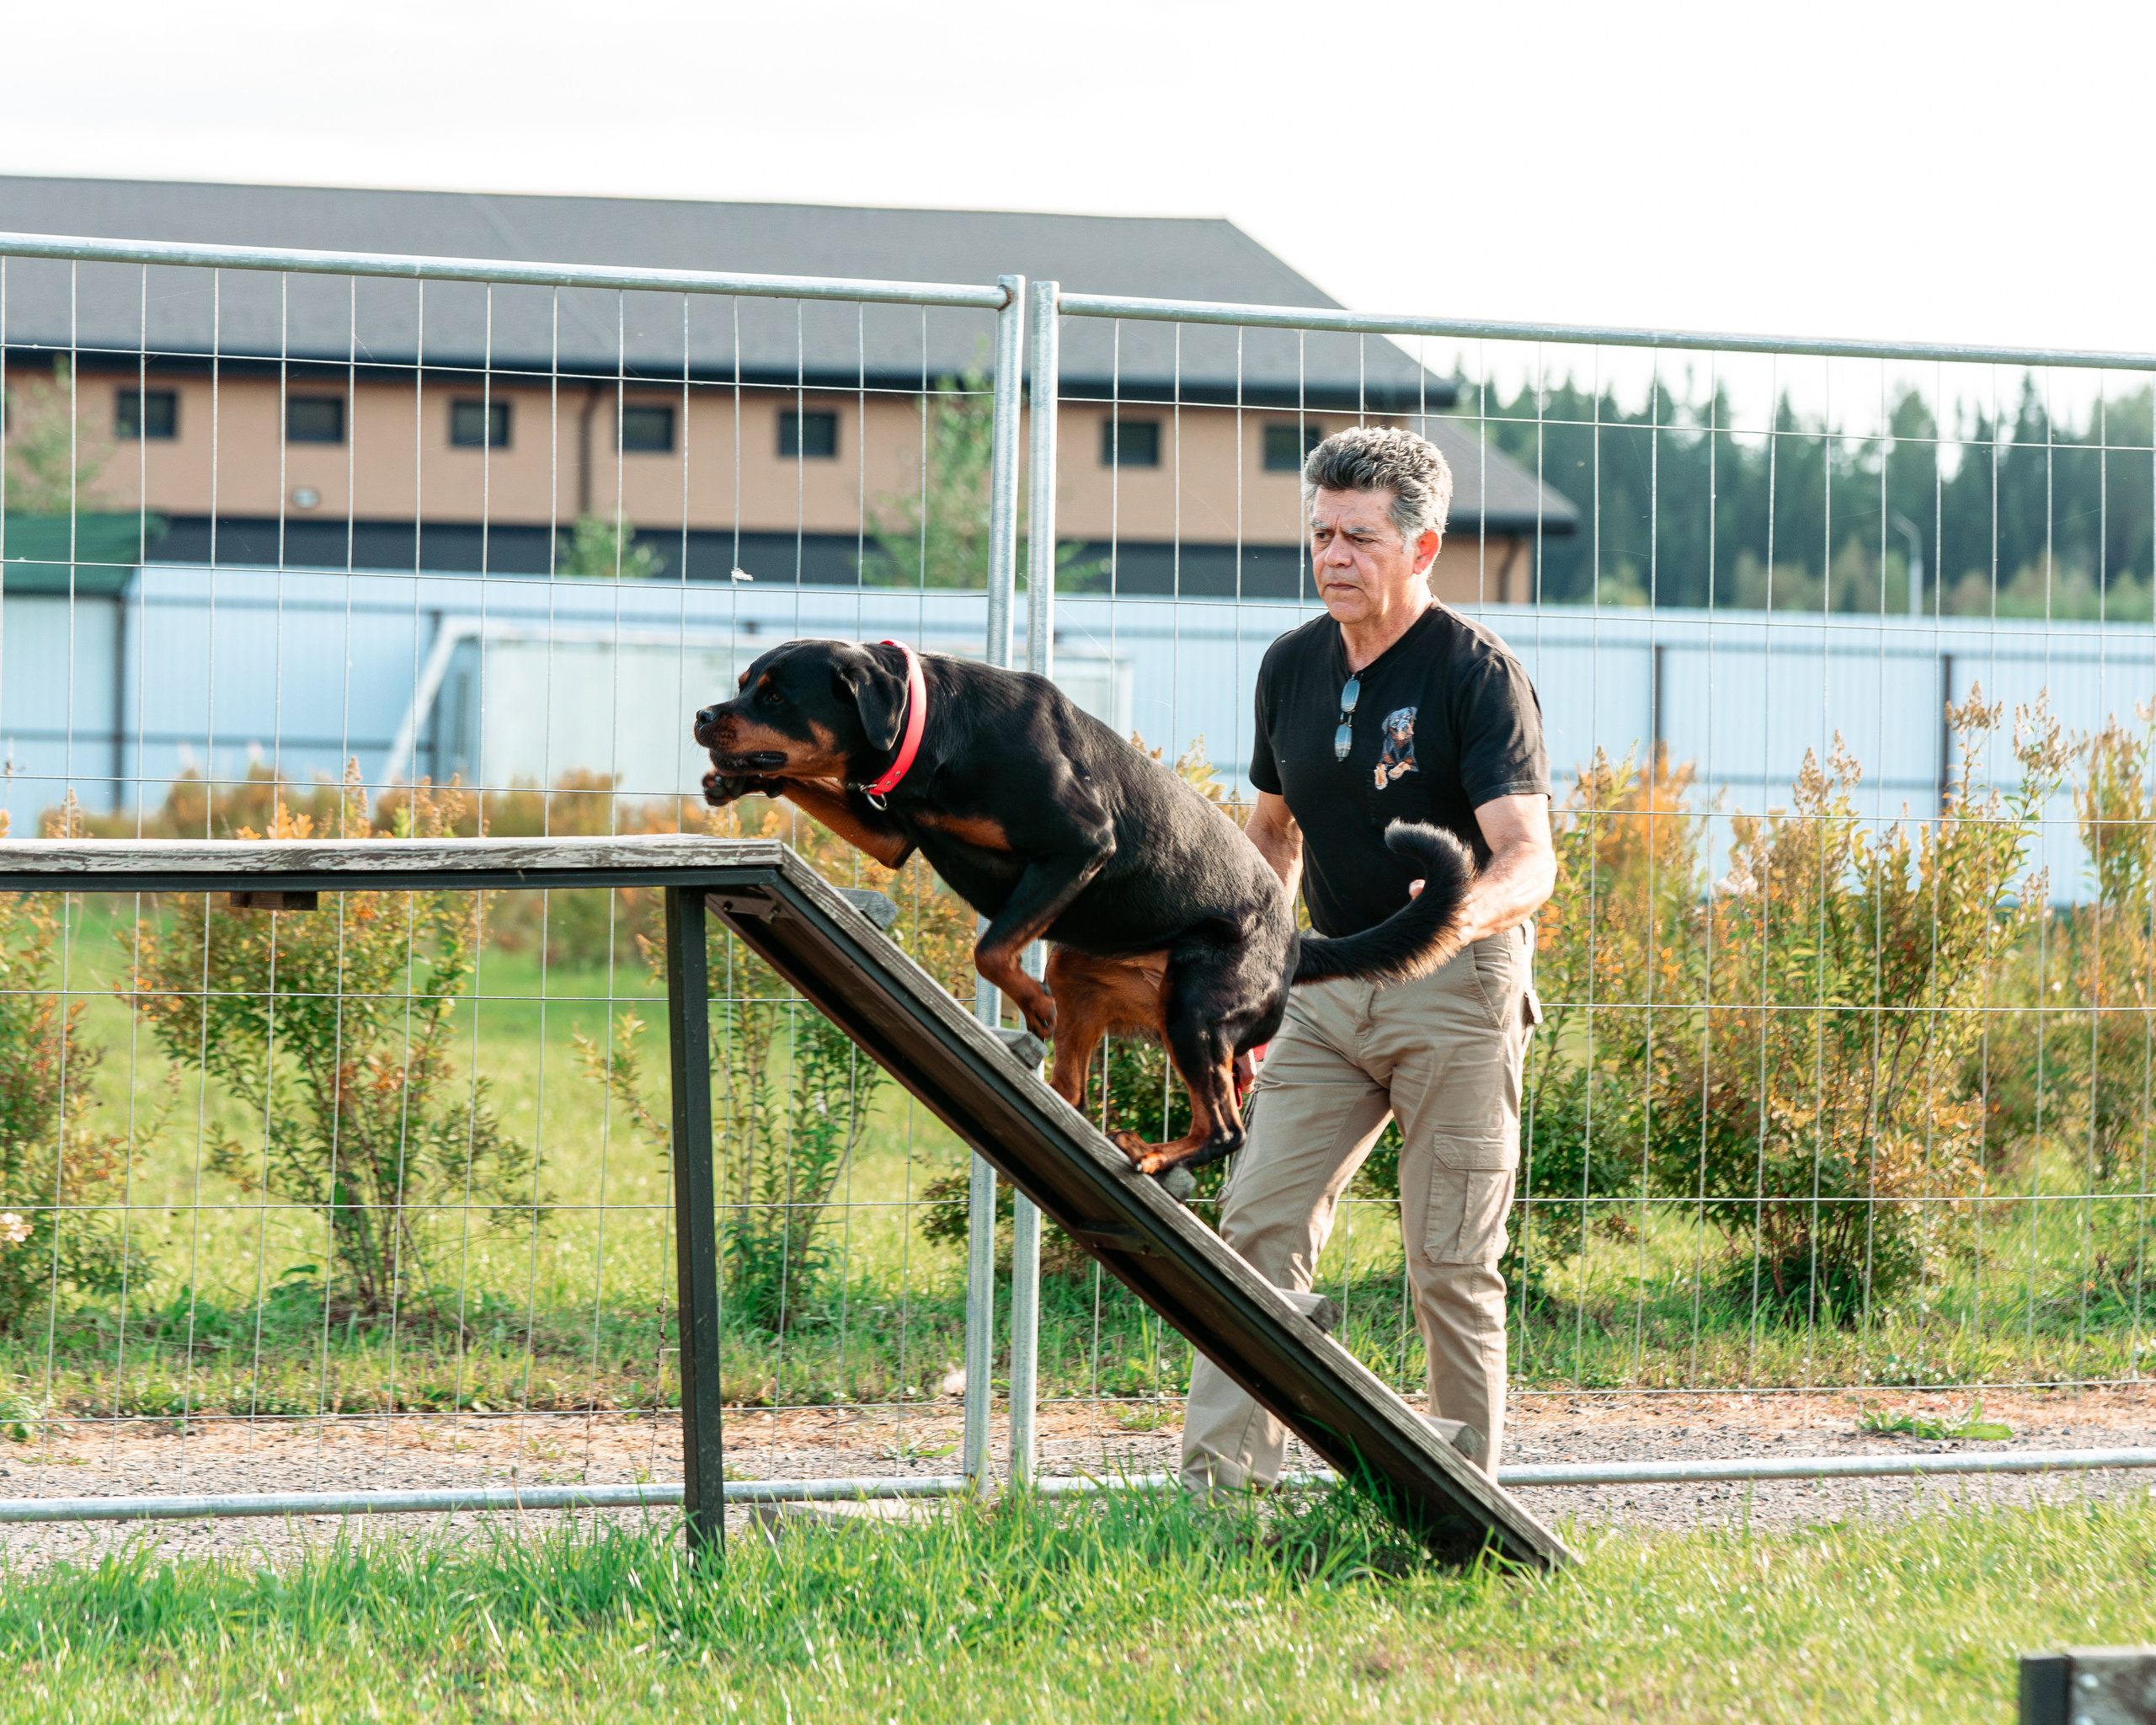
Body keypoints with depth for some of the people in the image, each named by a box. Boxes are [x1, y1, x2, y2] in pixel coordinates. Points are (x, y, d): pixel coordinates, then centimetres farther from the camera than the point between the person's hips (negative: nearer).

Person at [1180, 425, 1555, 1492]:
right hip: (1329, 986, 6)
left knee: (1449, 1261, -4)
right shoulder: (1292, 665, 5)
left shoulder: (1475, 672, -14)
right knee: (1259, 1224, -5)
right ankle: (1221, 1478, -7)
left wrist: (1464, 909, -44)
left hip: (1455, 991, -6)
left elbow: (1530, 859, -23)